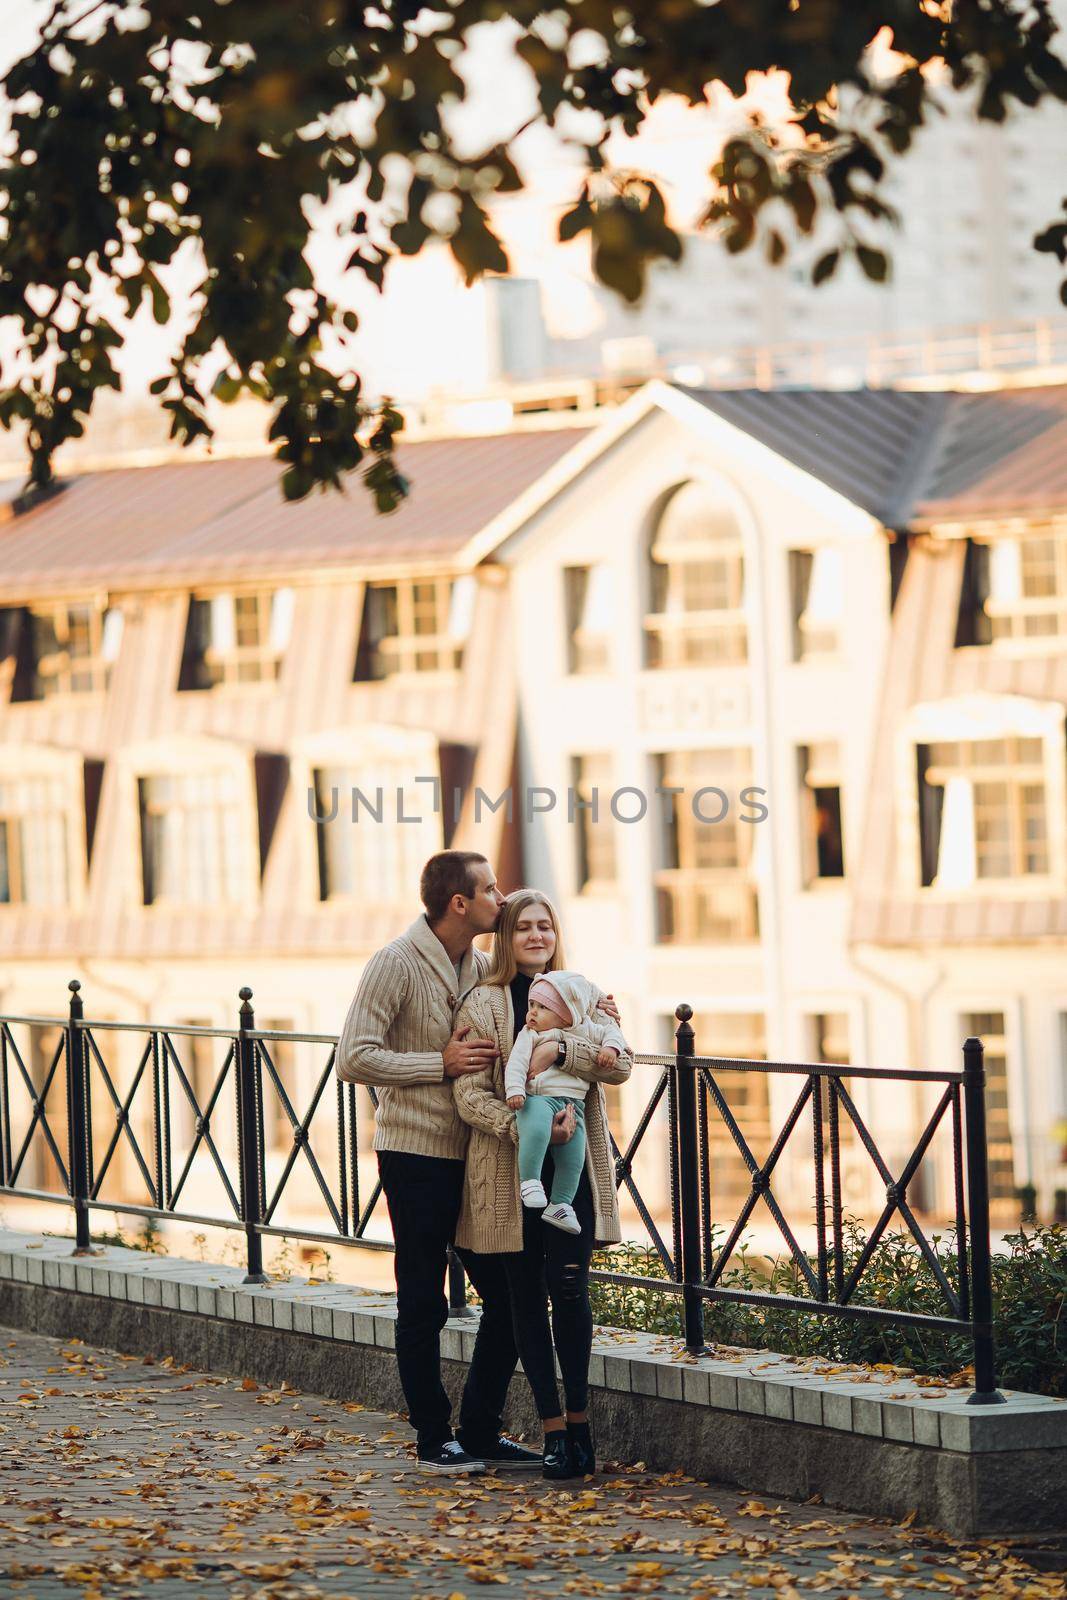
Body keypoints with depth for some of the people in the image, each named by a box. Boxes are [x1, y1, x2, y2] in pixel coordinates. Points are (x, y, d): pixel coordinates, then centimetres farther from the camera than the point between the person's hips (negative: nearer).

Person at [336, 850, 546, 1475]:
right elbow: (356, 1058, -17)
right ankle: (435, 1441, 10)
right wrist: (442, 1064, -17)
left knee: (509, 1295, 7)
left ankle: (481, 1431, 17)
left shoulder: (481, 967, 10)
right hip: (418, 1157, -7)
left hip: (474, 1157, 7)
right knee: (424, 1305, 1)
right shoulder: (397, 964, -11)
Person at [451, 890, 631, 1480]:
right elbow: (469, 1094, -5)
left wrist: (561, 1048, -21)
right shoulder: (482, 1004, 2)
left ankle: (578, 1418, 3)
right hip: (507, 1171, -1)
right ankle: (554, 1429, 8)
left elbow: (620, 1064, -4)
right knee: (526, 1299, 2)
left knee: (568, 1288, -9)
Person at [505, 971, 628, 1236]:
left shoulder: (584, 1031, 15)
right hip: (538, 1098, -4)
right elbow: (516, 1063, -4)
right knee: (536, 1128, -36)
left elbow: (610, 1031, 24)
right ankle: (529, 1182, -27)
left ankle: (560, 1204, 14)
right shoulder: (529, 1035, 6)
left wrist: (611, 1047, 1)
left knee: (574, 1155, -1)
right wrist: (514, 1090, -21)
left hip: (572, 1103, 4)